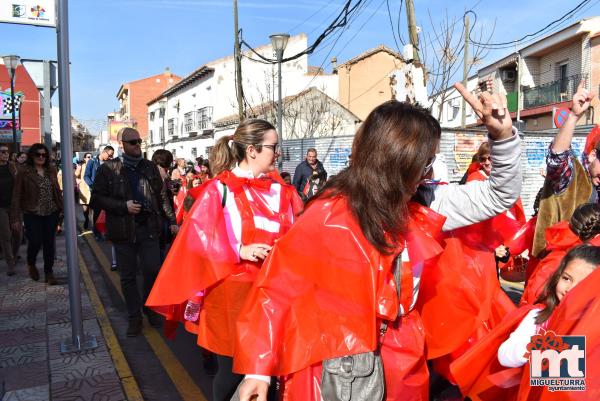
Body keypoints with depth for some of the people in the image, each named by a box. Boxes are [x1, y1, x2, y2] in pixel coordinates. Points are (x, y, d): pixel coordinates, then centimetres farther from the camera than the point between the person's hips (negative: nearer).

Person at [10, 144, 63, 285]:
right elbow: (16, 196, -6)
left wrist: (62, 207, 9)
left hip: (51, 213, 3)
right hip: (32, 214, -3)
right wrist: (16, 218, -9)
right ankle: (31, 264, 30)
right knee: (35, 242, -2)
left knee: (50, 243, 5)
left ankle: (49, 273, 19)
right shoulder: (24, 171, -7)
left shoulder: (51, 169, 4)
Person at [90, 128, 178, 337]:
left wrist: (172, 221, 7)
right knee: (128, 277, 8)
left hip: (148, 227, 2)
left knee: (153, 271, 3)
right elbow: (97, 199, -5)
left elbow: (162, 196, 11)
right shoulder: (108, 169, -2)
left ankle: (150, 308, 27)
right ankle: (134, 317, 22)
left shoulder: (149, 167, 8)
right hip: (123, 230, -2)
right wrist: (124, 206, -15)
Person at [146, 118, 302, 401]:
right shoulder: (219, 190, -8)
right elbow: (198, 235, -11)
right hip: (233, 290, -4)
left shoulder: (279, 190, 8)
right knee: (232, 369, 8)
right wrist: (239, 250, -20)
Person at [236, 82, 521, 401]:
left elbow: (500, 196, 4)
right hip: (332, 370, -5)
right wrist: (257, 368, -17)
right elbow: (278, 287, -14)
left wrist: (502, 134, -13)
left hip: (397, 364, 6)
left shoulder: (420, 208, -3)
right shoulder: (328, 215, -19)